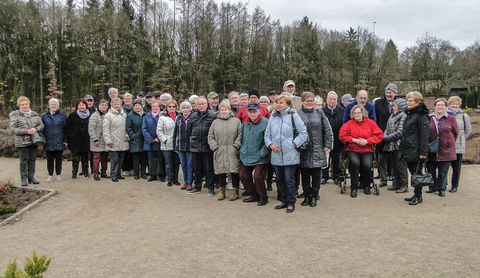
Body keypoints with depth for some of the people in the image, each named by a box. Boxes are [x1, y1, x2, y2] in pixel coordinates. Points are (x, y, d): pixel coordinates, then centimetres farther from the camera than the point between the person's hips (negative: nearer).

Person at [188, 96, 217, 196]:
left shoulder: (212, 116, -2)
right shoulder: (193, 116, 12)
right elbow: (189, 131, 19)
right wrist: (191, 140, 13)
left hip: (208, 147, -4)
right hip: (195, 146, 4)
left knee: (209, 168, 1)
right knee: (197, 168, 13)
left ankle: (210, 188, 11)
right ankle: (197, 187, 25)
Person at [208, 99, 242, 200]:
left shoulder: (236, 121, 5)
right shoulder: (215, 122, 12)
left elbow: (240, 135, 0)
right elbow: (210, 136, 11)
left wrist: (235, 146, -9)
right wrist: (215, 147, 0)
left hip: (232, 152, -2)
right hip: (219, 152, 2)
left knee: (234, 171, -1)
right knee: (221, 171, 7)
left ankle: (235, 191, 11)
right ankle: (222, 191, 19)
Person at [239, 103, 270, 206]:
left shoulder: (265, 123, -13)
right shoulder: (245, 124, 9)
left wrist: (262, 153, -16)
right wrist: (242, 150, 15)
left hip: (259, 158, -7)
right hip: (245, 157, 7)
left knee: (258, 176, -13)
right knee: (243, 176, 9)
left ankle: (263, 197, 12)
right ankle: (254, 196, 27)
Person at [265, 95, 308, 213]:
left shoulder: (293, 116, -4)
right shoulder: (272, 117, 10)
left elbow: (303, 133, -4)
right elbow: (267, 135, 15)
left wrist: (294, 144, -10)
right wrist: (270, 144, -2)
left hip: (290, 156, -5)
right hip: (276, 156, 5)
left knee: (289, 180, -2)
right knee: (280, 179, 14)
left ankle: (291, 203, 13)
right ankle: (284, 201, 29)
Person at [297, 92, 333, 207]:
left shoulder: (319, 113, 9)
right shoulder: (297, 114, 4)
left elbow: (327, 130, 7)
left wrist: (328, 145, 1)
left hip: (317, 149, 1)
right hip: (303, 150, -1)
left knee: (316, 174, 4)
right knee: (305, 175, 6)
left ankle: (314, 196, 16)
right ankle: (306, 196, 19)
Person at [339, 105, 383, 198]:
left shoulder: (370, 122, 7)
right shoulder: (349, 123, 4)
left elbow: (379, 135, 2)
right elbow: (341, 136, -1)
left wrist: (367, 141, -10)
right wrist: (354, 140, -10)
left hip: (367, 150, 1)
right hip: (352, 150, 0)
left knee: (367, 165, -26)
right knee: (355, 163, -30)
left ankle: (366, 185, 3)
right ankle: (354, 188, -15)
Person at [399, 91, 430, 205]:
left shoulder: (422, 116, -12)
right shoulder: (409, 114, 16)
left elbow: (424, 135, -17)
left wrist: (423, 152, -21)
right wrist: (402, 147, 21)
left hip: (415, 150, -9)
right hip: (408, 149, 9)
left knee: (417, 173, -1)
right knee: (413, 172, 13)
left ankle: (418, 196, 10)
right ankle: (416, 194, 22)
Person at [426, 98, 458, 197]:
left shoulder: (451, 119, 0)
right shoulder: (429, 118, 4)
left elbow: (455, 133, 10)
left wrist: (449, 143, 10)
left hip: (446, 150, -2)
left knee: (443, 172, 5)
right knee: (430, 170, 9)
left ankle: (442, 189, 19)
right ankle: (433, 187, 26)